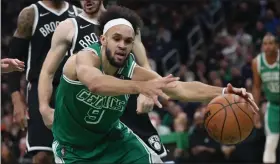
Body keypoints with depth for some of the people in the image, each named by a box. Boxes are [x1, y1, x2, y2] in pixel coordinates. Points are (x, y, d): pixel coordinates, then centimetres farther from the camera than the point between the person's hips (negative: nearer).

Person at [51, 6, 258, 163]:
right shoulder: (85, 58, -31)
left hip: (112, 137, 5)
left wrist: (223, 92, -42)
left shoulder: (132, 71, -16)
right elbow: (95, 83, -56)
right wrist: (140, 87, -71)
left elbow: (182, 88, -24)